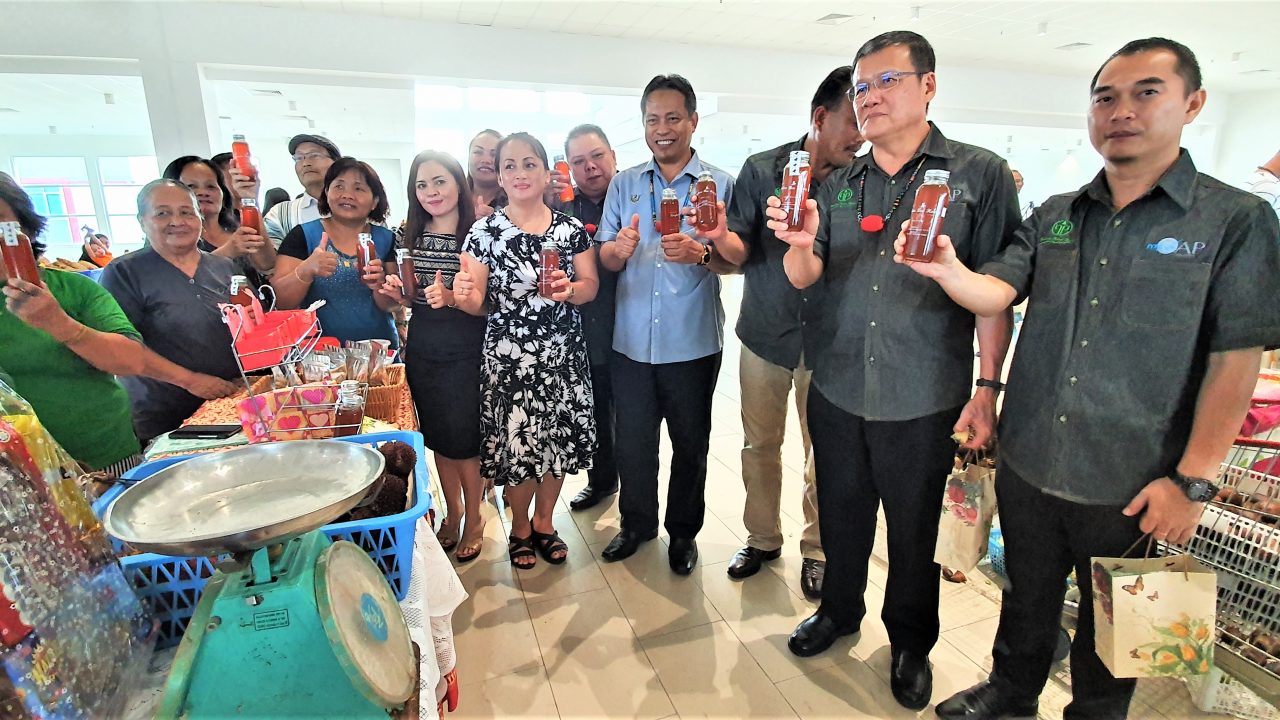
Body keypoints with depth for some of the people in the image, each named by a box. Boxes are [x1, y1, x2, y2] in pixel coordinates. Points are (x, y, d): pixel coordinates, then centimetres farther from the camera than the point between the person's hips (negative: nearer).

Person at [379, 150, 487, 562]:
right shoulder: (408, 237, 6)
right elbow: (407, 299, 15)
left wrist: (453, 297, -26)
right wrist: (396, 292, -6)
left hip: (467, 351, -5)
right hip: (422, 350, 5)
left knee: (465, 439, 3)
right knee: (438, 436, 15)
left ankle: (474, 518, 25)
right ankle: (452, 509, 36)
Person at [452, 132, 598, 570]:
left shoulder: (571, 229, 3)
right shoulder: (485, 232, -2)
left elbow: (590, 287, 4)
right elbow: (479, 303, -3)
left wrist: (570, 290, -17)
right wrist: (464, 296, -26)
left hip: (564, 353, 2)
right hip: (508, 356, -2)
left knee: (559, 439, 9)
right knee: (517, 444, 3)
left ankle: (543, 523, 35)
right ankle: (519, 528, 31)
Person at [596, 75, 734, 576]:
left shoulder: (720, 184, 1)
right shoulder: (623, 185, 9)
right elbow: (605, 259, 4)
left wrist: (702, 253, -23)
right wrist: (619, 248, -19)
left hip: (693, 343, -2)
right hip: (631, 341, 2)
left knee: (690, 444, 11)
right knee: (632, 441, 13)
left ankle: (684, 531, 32)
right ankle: (636, 524, 35)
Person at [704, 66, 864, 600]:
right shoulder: (762, 170, -2)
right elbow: (738, 252, -6)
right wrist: (718, 235, -29)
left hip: (827, 342, 0)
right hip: (765, 335, 1)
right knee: (760, 444, 13)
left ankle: (817, 549, 30)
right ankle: (763, 538, 34)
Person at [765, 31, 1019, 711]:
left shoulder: (978, 174, -4)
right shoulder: (838, 185, 7)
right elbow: (804, 277, -1)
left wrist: (987, 386, -8)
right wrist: (800, 242, -22)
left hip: (924, 400, -3)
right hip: (838, 392, 3)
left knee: (914, 530, 14)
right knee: (841, 515, 19)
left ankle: (911, 642, 39)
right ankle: (838, 609, 44)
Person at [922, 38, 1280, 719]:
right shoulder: (1053, 217, 4)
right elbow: (995, 291, -8)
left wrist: (1192, 482, -14)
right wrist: (948, 269, -30)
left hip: (1130, 487, -3)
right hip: (1027, 465, 3)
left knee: (1110, 624, 19)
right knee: (1027, 598, 23)